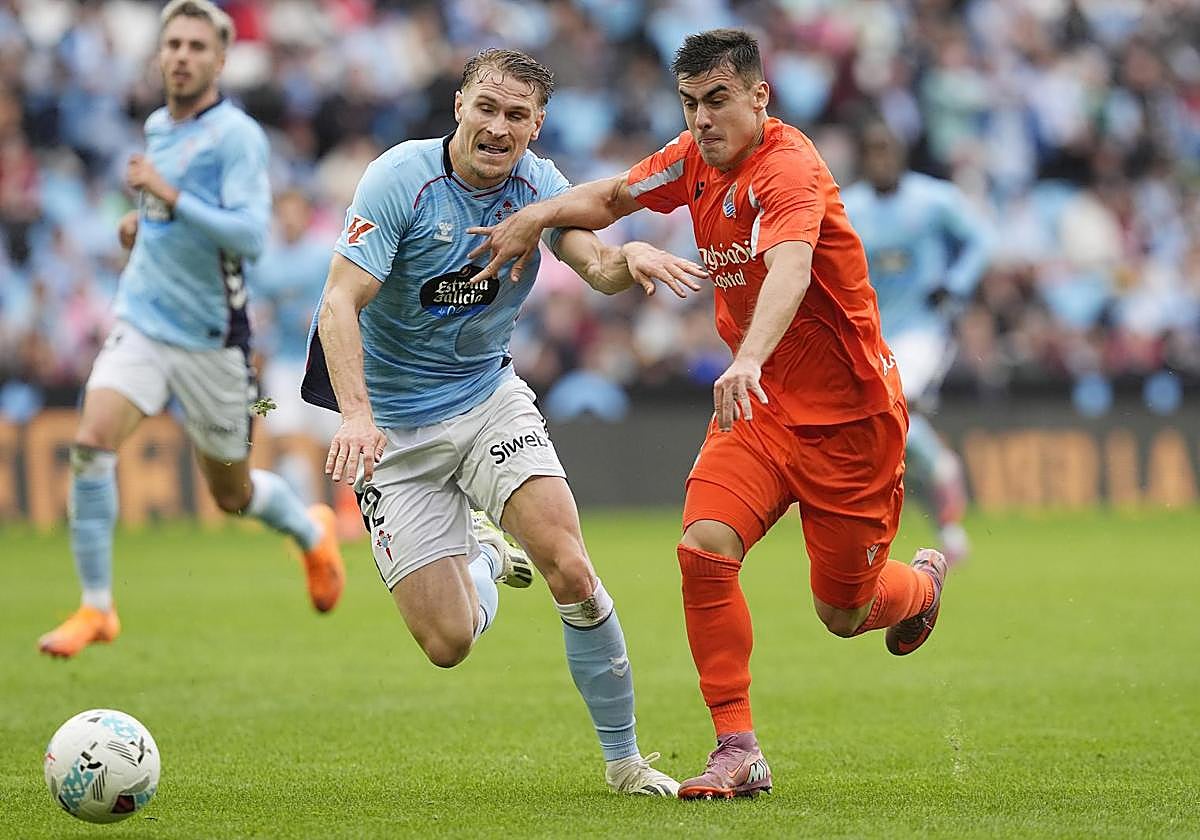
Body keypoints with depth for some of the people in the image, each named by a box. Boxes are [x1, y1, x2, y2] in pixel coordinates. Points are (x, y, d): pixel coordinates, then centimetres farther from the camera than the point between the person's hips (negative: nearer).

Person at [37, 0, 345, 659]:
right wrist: (143, 218, 10)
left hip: (211, 338, -5)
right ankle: (95, 608, -12)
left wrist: (169, 196, -30)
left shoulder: (236, 136, -14)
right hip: (140, 322, 5)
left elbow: (250, 235, -25)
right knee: (91, 444, -19)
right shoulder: (157, 127, 9)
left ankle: (313, 533, 44)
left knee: (231, 493, 10)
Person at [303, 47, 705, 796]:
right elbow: (340, 302, -23)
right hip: (392, 429, -3)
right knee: (448, 644, -9)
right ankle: (482, 558, 29)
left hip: (490, 400, 3)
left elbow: (599, 271, -17)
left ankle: (624, 758, -4)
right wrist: (356, 416, -38)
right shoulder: (400, 180, -18)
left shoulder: (539, 185, -4)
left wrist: (631, 257, -42)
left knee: (570, 569, -21)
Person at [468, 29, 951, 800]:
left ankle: (923, 581, 44)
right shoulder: (694, 158, 0)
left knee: (844, 613, 6)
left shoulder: (787, 169, -25)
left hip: (850, 413, -6)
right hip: (760, 402, 6)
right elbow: (613, 197, 18)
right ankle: (739, 752, -12)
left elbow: (789, 269, -43)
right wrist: (540, 215, -2)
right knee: (705, 548, -19)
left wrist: (748, 360, -60)